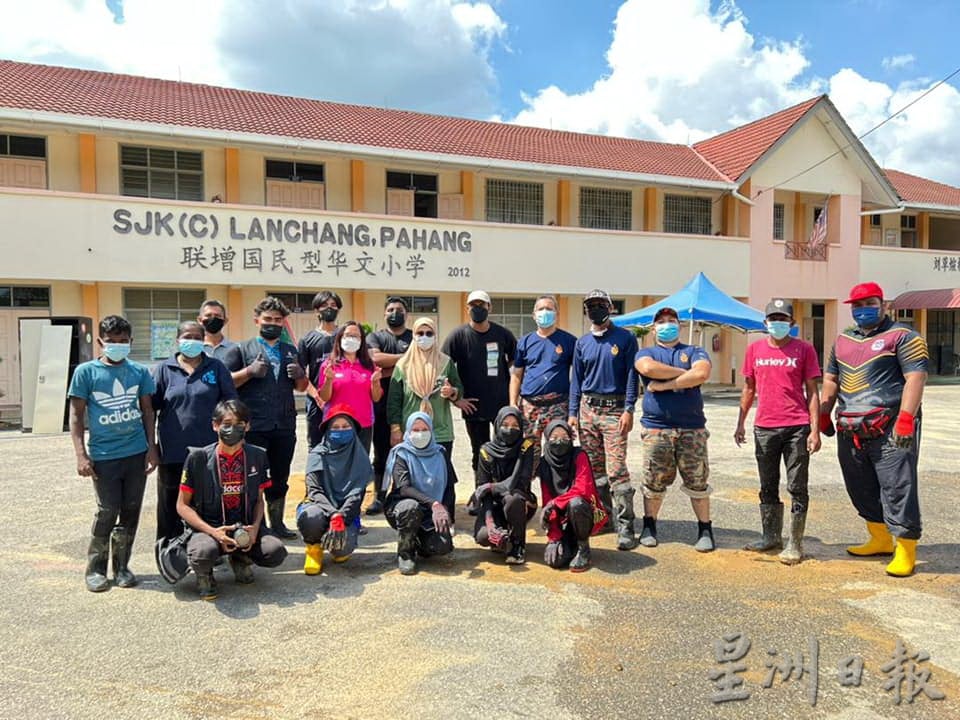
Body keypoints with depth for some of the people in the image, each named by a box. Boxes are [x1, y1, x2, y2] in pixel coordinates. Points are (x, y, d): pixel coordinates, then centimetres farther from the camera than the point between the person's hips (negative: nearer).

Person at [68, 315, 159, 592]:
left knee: (131, 511, 8)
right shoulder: (86, 372, -1)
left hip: (137, 453, 3)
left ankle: (121, 566, 23)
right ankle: (95, 569, 18)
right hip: (103, 455, -2)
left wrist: (152, 447, 6)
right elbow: (76, 415, 0)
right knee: (107, 512, -1)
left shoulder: (140, 372, 6)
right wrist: (81, 455, -7)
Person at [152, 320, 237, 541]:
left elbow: (231, 404, 9)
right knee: (171, 506, 7)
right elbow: (150, 407, 7)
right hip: (173, 451, 0)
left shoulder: (216, 368, 7)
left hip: (209, 450, 0)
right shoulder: (164, 370, 6)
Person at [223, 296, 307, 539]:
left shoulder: (291, 351, 18)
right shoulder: (241, 349, 5)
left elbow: (301, 387, 23)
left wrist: (300, 375, 0)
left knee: (280, 477, 12)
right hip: (253, 426, -4)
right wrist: (249, 371, -16)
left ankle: (276, 523, 24)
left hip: (285, 425, 4)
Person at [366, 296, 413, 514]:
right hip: (382, 405, 1)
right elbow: (375, 358, -10)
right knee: (381, 453, 7)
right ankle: (380, 497, 15)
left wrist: (386, 370, -9)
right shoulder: (375, 337, 10)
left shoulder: (415, 337, 10)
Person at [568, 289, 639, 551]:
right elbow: (576, 380, 14)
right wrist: (572, 413, 6)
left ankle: (625, 527, -8)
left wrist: (629, 410, -11)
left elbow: (631, 376, -3)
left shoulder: (625, 338, 1)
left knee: (616, 469, -12)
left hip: (614, 410, -5)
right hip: (587, 409, 5)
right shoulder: (582, 343, 13)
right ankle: (605, 516, 20)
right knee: (594, 468, 8)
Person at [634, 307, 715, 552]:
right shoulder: (646, 353, 14)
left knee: (697, 481, 2)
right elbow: (648, 368, -12)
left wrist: (665, 384, -10)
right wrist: (685, 373, -6)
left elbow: (702, 373, -11)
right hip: (656, 428, 0)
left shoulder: (695, 352, 12)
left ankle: (705, 531, 13)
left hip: (692, 428, 0)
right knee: (654, 481, 5)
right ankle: (649, 527, 20)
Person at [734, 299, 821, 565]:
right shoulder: (755, 349, 8)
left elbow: (812, 392, -1)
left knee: (797, 488, 1)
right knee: (767, 487, 12)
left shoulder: (804, 349, 0)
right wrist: (740, 423, 11)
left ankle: (794, 544, 9)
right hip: (764, 428, 3)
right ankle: (771, 536, 25)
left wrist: (815, 430, -7)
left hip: (797, 428, -3)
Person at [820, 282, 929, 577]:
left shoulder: (902, 336, -2)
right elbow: (831, 379, 23)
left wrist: (906, 419, -20)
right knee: (861, 489, 14)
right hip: (850, 432, 7)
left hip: (890, 431, -7)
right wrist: (823, 413, 16)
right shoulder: (843, 340, 18)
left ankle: (905, 552, 3)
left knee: (897, 489, -6)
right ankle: (881, 540, 29)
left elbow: (915, 377, -11)